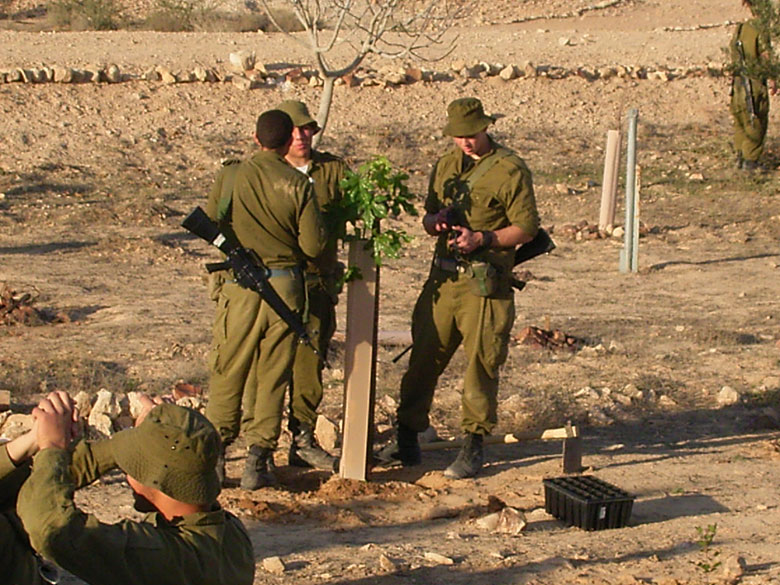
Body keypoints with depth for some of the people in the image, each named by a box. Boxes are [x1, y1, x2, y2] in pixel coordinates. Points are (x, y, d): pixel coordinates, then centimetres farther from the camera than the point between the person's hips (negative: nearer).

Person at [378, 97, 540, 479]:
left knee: (481, 364, 0)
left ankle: (473, 444, 11)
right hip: (442, 277, 5)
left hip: (484, 284, -5)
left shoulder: (510, 170, -4)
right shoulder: (445, 166, 15)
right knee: (423, 358, 6)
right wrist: (435, 221, -3)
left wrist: (482, 238, -17)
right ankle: (407, 439, 13)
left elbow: (526, 228, -6)